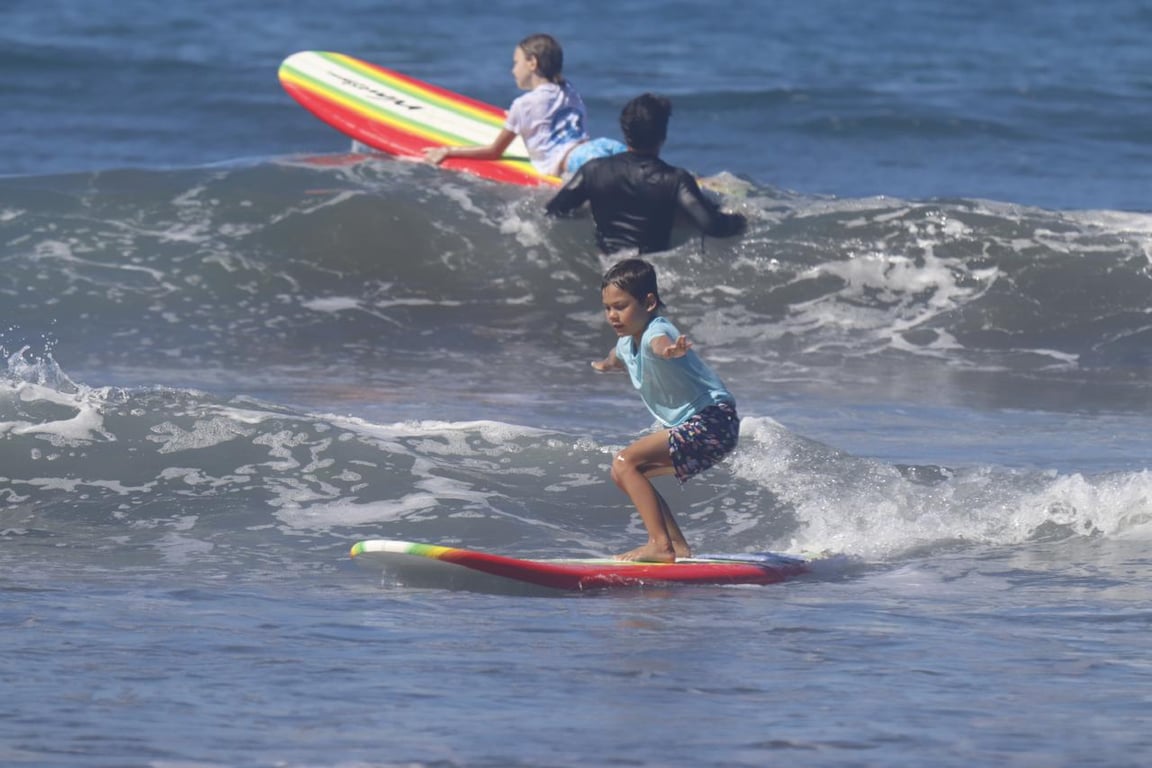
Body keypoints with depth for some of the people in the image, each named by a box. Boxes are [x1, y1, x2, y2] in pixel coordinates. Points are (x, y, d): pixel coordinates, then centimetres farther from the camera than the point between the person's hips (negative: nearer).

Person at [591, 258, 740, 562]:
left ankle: (660, 545, -22)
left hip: (713, 421, -11)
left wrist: (669, 351, -69)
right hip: (685, 425, 11)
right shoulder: (627, 343, 7)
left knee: (625, 463, -19)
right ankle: (678, 547, 13)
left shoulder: (656, 332, -21)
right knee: (626, 474, 13)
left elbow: (660, 343, -51)